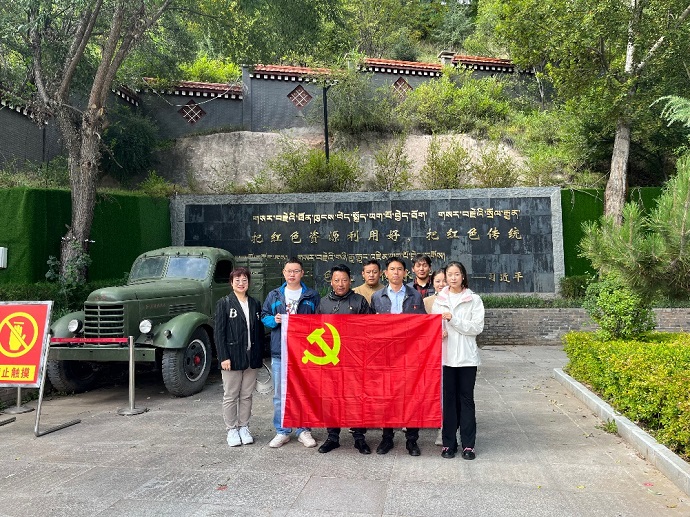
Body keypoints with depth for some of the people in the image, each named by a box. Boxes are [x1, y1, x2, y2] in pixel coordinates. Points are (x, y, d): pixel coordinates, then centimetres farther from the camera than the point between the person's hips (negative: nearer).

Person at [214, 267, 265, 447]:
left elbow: (260, 331, 11)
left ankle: (244, 427, 23)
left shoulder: (255, 304, 10)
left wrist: (260, 356, 7)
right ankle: (232, 430, 17)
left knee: (247, 395, 11)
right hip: (232, 357, -4)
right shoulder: (224, 303, -3)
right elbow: (219, 332, -7)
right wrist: (223, 357, -13)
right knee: (230, 396, 6)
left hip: (251, 358, 4)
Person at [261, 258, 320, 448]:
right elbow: (264, 316, 14)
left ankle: (304, 430, 20)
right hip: (279, 352, 1)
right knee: (280, 394, 6)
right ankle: (282, 432, 18)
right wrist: (273, 320, -7)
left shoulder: (312, 296, 5)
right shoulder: (274, 295, 10)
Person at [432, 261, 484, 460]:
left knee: (466, 399, 3)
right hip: (445, 356, 2)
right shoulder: (439, 300, 9)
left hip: (466, 356, -1)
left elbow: (477, 327, -6)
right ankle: (449, 443, 13)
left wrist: (453, 320, -13)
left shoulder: (474, 300, 2)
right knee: (448, 399, 5)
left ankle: (468, 444, 10)